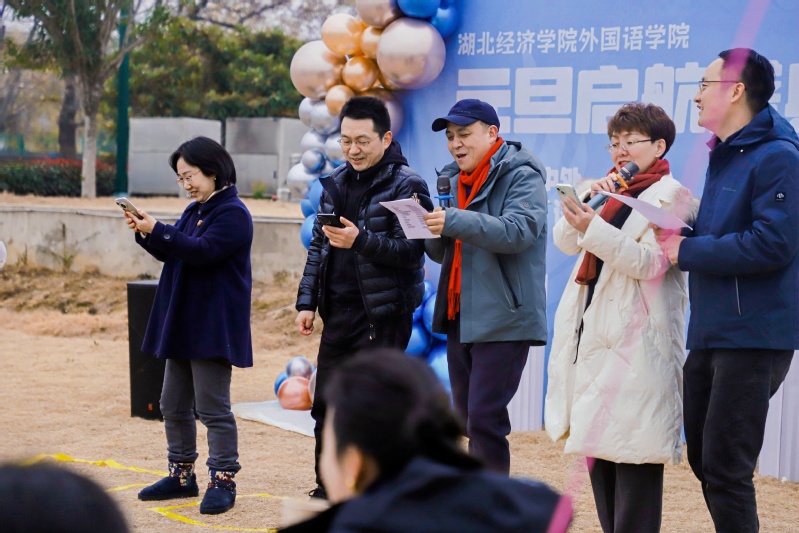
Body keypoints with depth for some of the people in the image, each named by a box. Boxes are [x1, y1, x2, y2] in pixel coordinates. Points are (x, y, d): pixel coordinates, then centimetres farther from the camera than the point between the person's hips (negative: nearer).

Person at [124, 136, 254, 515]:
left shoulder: (232, 213, -12)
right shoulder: (195, 210, 15)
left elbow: (203, 251, -24)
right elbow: (172, 252, 15)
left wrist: (158, 230, -23)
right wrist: (146, 233, -1)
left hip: (213, 327, -9)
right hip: (182, 323, 9)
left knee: (213, 407, -6)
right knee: (173, 405, 14)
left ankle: (223, 481, 0)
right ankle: (181, 476, 24)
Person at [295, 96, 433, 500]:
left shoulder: (406, 185, -9)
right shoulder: (336, 183, 12)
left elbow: (410, 251, -17)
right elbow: (318, 247, 17)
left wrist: (361, 240, -29)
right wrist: (306, 302, 11)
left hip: (382, 316, -7)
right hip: (338, 313, 7)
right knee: (326, 408, 12)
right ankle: (327, 493, 24)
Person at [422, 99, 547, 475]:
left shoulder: (522, 176, -7)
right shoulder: (455, 179, 17)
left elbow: (519, 230, -25)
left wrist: (455, 221, -33)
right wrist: (431, 228, -4)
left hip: (503, 317, -8)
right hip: (459, 316, 8)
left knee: (484, 418, -13)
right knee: (467, 415, 13)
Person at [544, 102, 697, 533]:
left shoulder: (670, 197, -3)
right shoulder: (614, 191, 19)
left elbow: (650, 262, -17)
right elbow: (565, 242, 10)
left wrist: (593, 228, -27)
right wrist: (587, 199, -6)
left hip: (638, 343, -8)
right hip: (595, 335, 8)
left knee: (633, 450, -10)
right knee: (598, 448, 9)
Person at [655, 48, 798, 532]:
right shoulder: (724, 156, 17)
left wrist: (687, 251, -15)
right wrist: (679, 233, 0)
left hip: (752, 336, -10)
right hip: (710, 331, 10)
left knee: (726, 468, -7)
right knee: (704, 458, 15)